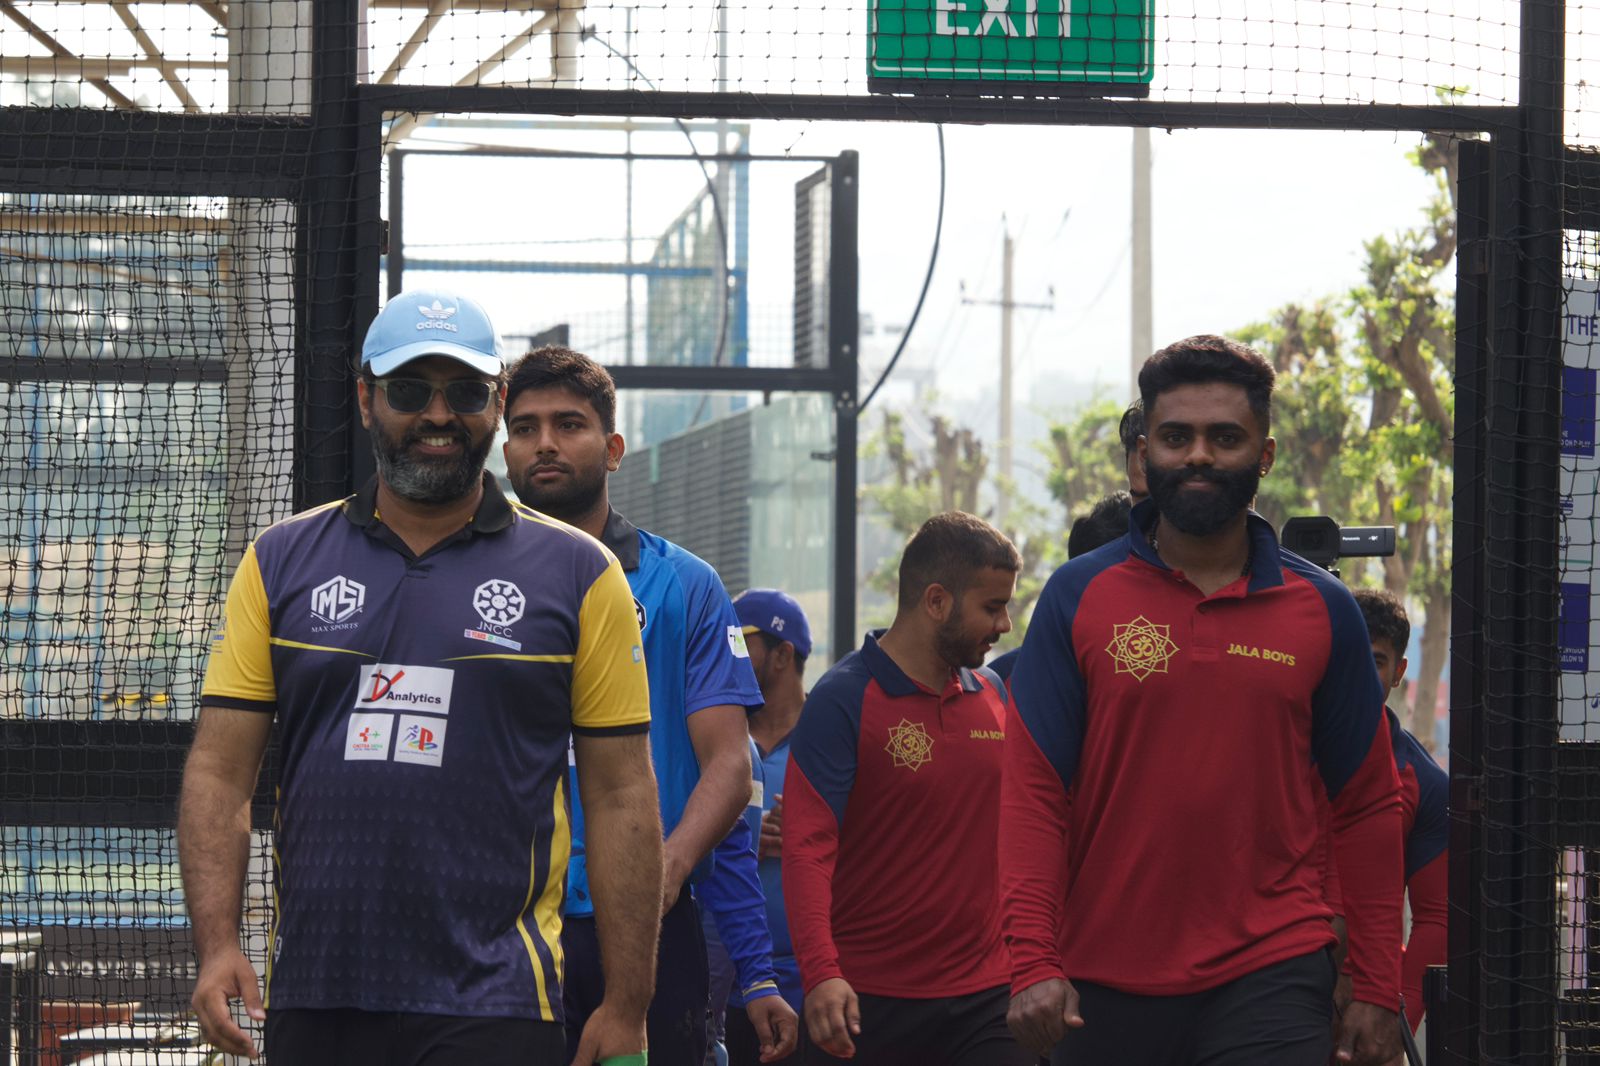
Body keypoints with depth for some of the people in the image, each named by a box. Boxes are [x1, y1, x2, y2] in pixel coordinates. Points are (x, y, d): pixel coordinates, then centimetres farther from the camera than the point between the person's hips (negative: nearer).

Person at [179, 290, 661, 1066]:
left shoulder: (578, 575, 5)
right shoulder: (280, 563, 11)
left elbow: (621, 798, 4)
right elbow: (219, 774, 7)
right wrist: (217, 946, -6)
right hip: (311, 999, 2)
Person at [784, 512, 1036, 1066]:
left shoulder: (992, 694, 11)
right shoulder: (843, 700, -8)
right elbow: (808, 848, -15)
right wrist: (821, 974, -28)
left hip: (984, 999, 5)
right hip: (866, 1005, -5)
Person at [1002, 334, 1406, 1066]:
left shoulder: (1321, 610, 7)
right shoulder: (1078, 598, 4)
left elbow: (1368, 809, 10)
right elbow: (1032, 793, 0)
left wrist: (1378, 990, 5)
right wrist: (1033, 963, -12)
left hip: (1271, 978, -1)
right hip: (1104, 987, 1)